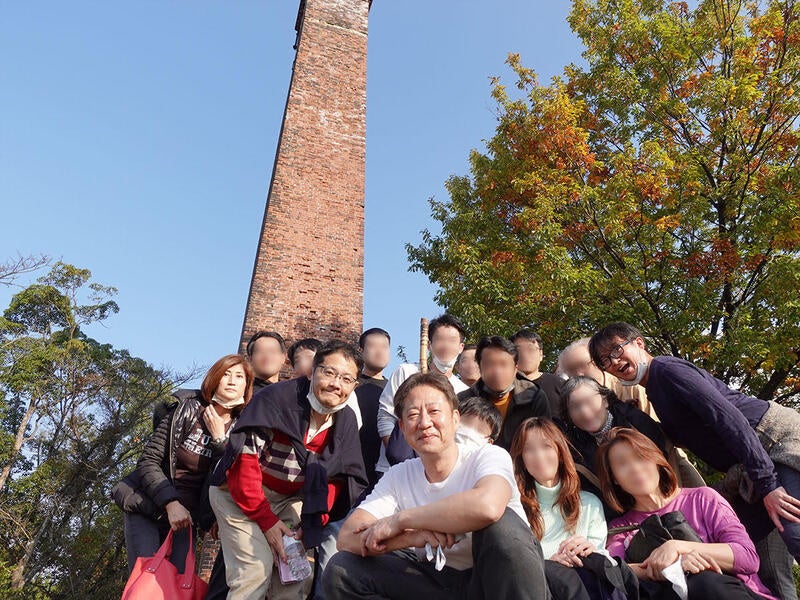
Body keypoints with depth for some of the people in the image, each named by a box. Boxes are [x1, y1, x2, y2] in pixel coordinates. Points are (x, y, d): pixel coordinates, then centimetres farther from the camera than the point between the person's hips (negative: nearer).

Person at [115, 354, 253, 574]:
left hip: (185, 519, 3)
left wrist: (218, 438, -18)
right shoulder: (187, 410, -9)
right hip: (147, 511, -3)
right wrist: (171, 503, -20)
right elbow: (148, 462, -9)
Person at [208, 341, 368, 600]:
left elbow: (336, 478, 1)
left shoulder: (347, 421, -7)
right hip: (240, 493, -5)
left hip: (289, 499, 5)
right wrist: (266, 520, -22)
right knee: (258, 568, -19)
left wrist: (313, 522, -12)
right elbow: (244, 460, -25)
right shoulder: (278, 397, -25)